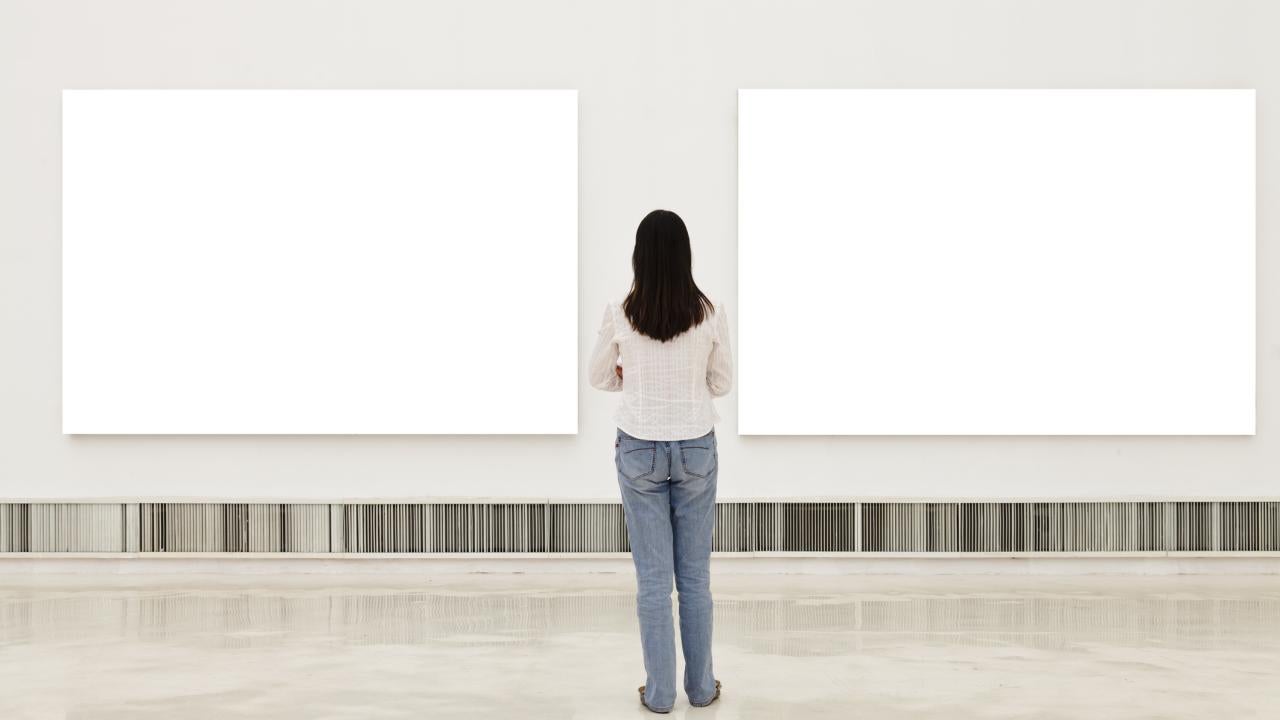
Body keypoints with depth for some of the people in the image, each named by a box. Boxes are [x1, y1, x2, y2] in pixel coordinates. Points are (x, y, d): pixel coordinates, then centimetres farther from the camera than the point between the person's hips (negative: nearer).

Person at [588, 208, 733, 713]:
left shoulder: (619, 313, -11)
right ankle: (701, 687, 25)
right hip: (696, 449, 1)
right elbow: (722, 383, 3)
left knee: (653, 576, 9)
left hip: (639, 451, -1)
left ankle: (660, 692, 19)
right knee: (695, 574, 13)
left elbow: (600, 378, 3)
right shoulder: (710, 313, -9)